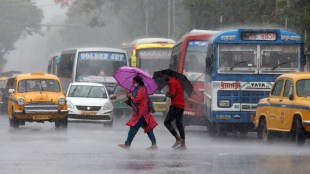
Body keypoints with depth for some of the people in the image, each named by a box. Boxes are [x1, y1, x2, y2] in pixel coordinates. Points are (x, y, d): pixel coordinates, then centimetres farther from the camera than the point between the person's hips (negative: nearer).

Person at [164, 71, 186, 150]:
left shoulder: (171, 82, -11)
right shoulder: (178, 81, 18)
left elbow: (172, 95, -18)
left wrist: (167, 95, 2)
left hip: (175, 105, -9)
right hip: (181, 105, 9)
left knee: (167, 122, -4)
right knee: (179, 124, 12)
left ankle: (178, 139, -15)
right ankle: (183, 144, 10)